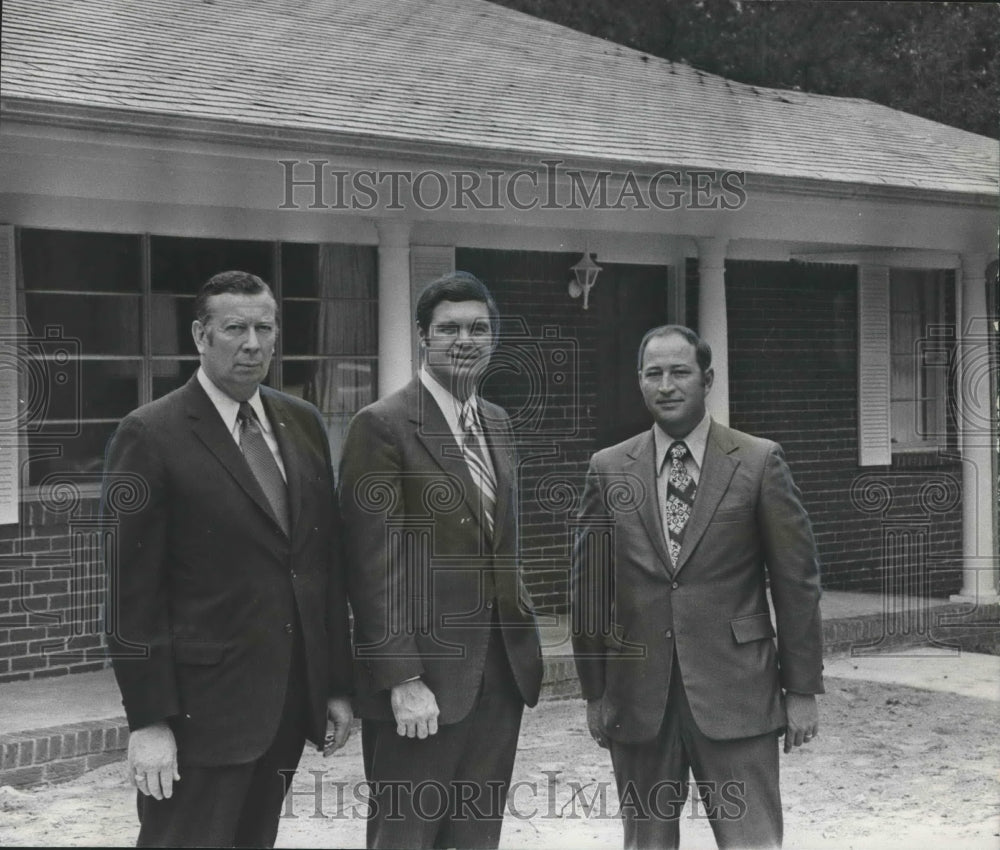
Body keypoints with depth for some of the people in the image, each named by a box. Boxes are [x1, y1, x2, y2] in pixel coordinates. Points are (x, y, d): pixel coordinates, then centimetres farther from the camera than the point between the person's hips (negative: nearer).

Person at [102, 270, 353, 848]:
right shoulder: (150, 437, -8)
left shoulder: (304, 424, 10)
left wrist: (339, 684, 11)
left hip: (291, 703, 5)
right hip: (204, 707, -5)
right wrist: (148, 720, -12)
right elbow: (133, 592, -10)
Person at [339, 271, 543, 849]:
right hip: (424, 674, -7)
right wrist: (403, 680, -19)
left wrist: (524, 640, 10)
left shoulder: (498, 423, 14)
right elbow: (376, 566, -14)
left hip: (500, 667, 7)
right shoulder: (383, 426, -10)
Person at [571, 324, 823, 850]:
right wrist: (595, 691, 8)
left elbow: (796, 580, 2)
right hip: (637, 697, 2)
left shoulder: (759, 462, 1)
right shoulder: (608, 470, 7)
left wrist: (802, 689, 0)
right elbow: (589, 585, 10)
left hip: (735, 693, -2)